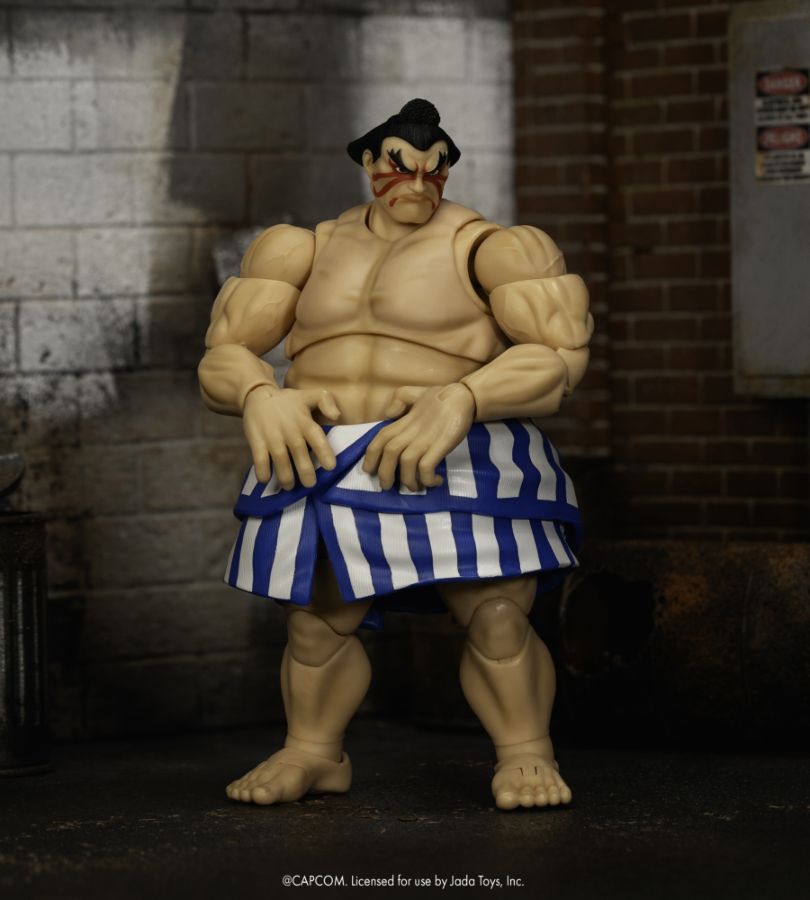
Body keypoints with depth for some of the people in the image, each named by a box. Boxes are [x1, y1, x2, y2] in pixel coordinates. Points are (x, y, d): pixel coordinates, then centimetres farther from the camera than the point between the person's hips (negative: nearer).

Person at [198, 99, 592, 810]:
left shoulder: (481, 246, -2)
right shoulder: (315, 250, 12)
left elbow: (559, 356, -12)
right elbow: (226, 354, 8)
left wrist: (459, 400, -27)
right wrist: (259, 396, -16)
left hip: (463, 465, -4)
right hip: (328, 467, 4)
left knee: (497, 622, -13)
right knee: (317, 625, 1)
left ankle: (526, 756, 4)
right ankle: (313, 753, 21)